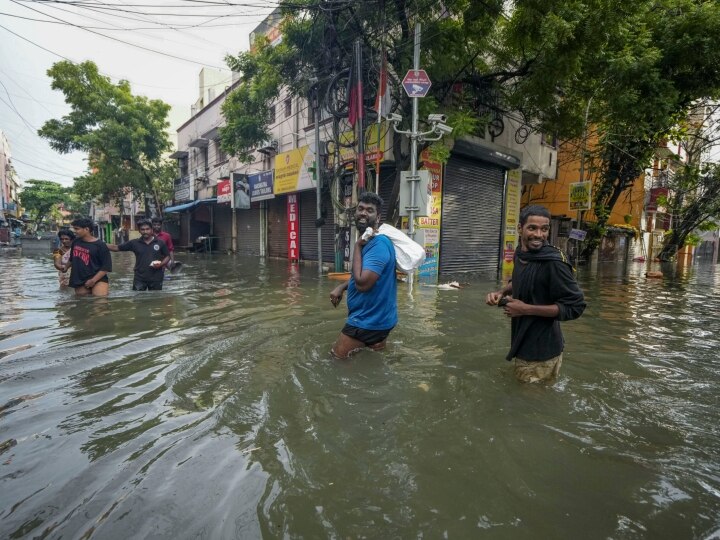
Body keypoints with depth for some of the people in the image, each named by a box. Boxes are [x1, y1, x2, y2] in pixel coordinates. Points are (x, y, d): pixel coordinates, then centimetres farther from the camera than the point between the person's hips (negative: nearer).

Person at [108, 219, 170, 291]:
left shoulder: (160, 243, -1)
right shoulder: (134, 243, 1)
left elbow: (167, 256, 6)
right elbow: (116, 247, 5)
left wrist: (161, 264, -12)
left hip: (156, 278, 0)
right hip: (139, 278, 1)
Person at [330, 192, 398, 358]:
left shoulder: (379, 243, -24)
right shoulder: (367, 242, 7)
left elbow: (362, 283, -30)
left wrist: (357, 246, -20)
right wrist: (341, 287, 3)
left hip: (369, 321, -10)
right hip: (376, 317, 10)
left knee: (337, 357, 3)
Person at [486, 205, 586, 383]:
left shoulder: (553, 262, -23)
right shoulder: (521, 253, 1)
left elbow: (575, 306, -22)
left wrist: (526, 309, -23)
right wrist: (500, 293, 0)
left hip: (541, 353, -8)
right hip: (523, 346, 8)